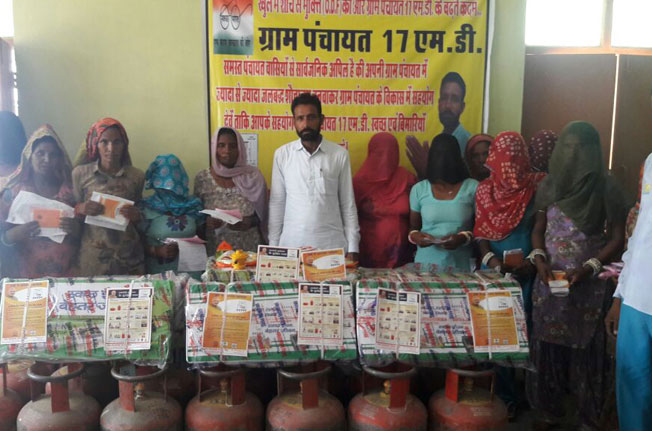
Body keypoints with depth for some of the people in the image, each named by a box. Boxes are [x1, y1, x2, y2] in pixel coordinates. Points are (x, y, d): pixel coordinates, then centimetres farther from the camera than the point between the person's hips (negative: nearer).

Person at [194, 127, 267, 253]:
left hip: (248, 249, 0)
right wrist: (205, 222, -13)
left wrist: (250, 222, -16)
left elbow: (263, 214, 2)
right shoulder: (202, 178, -1)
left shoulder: (253, 176, -3)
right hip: (214, 250, 0)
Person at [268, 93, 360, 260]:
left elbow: (348, 204, 3)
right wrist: (273, 246, 1)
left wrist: (352, 247, -1)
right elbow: (277, 203, 5)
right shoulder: (282, 154, 2)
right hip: (291, 244, 0)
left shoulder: (340, 155, 1)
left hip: (332, 245, 0)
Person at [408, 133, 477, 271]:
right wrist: (415, 236, -12)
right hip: (425, 263, 1)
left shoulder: (473, 188, -4)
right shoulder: (418, 189, 1)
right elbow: (413, 228, 9)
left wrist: (464, 238, -17)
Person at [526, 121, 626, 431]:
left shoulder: (606, 189, -6)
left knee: (586, 348, 4)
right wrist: (539, 259, -8)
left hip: (589, 285, -3)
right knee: (547, 344, 8)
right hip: (550, 280, 3)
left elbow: (617, 239, -4)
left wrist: (588, 268, -16)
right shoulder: (550, 185, 5)